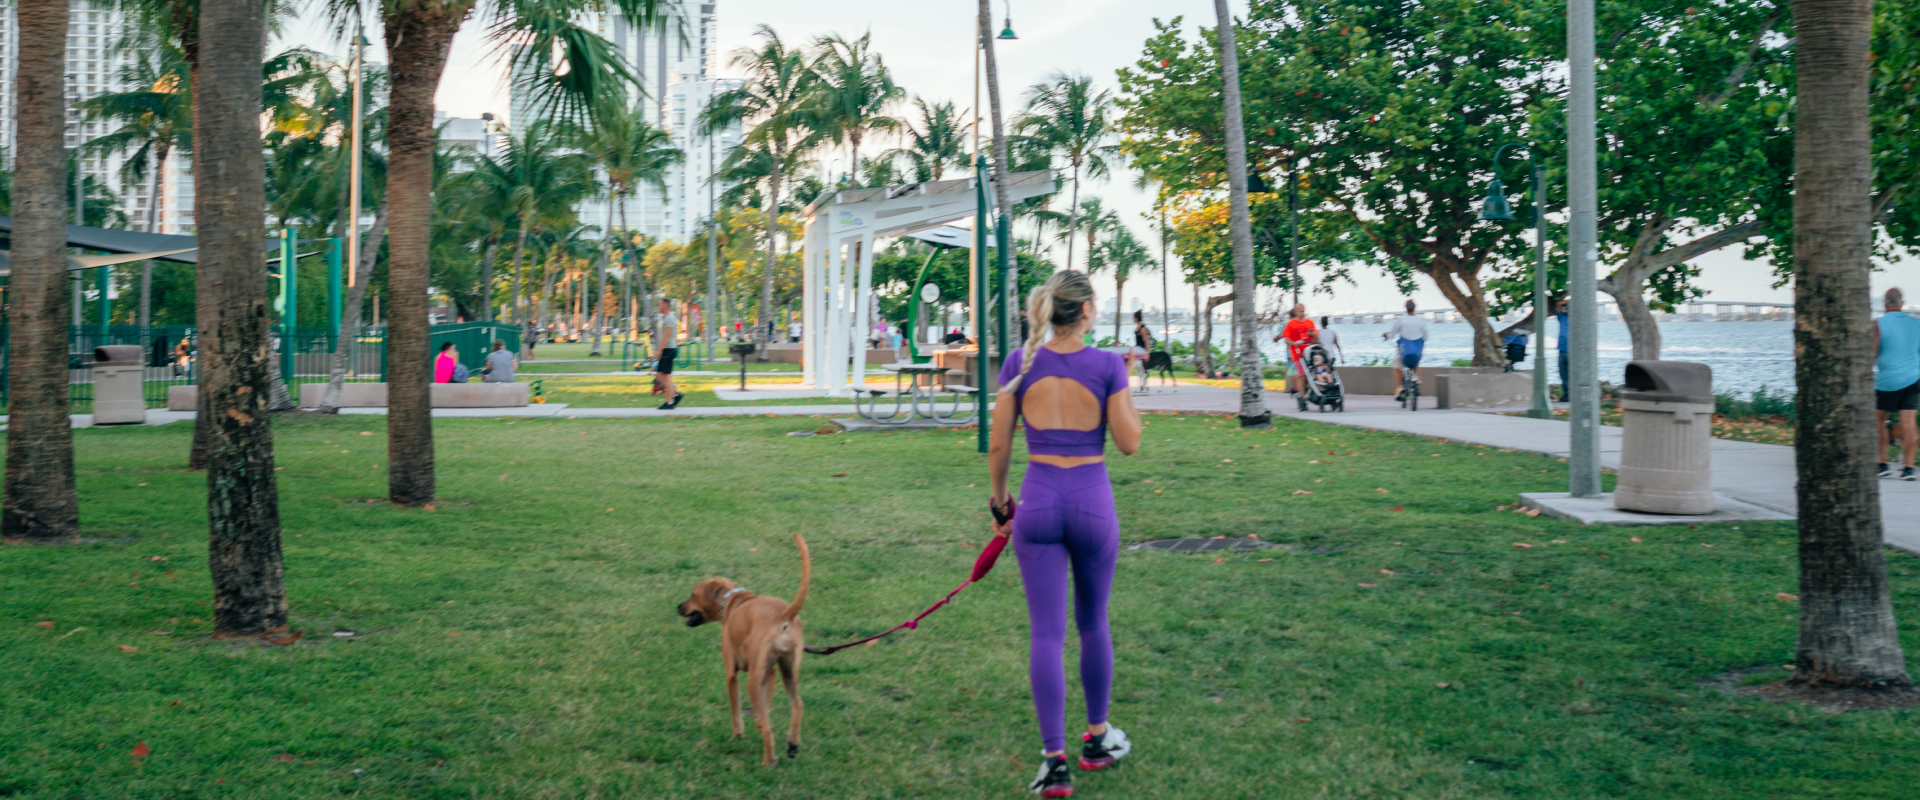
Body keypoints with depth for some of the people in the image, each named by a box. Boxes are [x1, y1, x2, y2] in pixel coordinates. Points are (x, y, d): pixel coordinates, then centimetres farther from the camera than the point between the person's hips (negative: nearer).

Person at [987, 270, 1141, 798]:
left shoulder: (1020, 363, -1)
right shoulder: (1106, 365, -6)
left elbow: (998, 446, 2)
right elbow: (1129, 443, -2)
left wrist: (999, 500, 16)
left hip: (1038, 501, 1)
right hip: (1092, 500, -1)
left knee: (1046, 633, 2)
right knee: (1093, 623, 18)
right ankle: (1097, 739, 32)